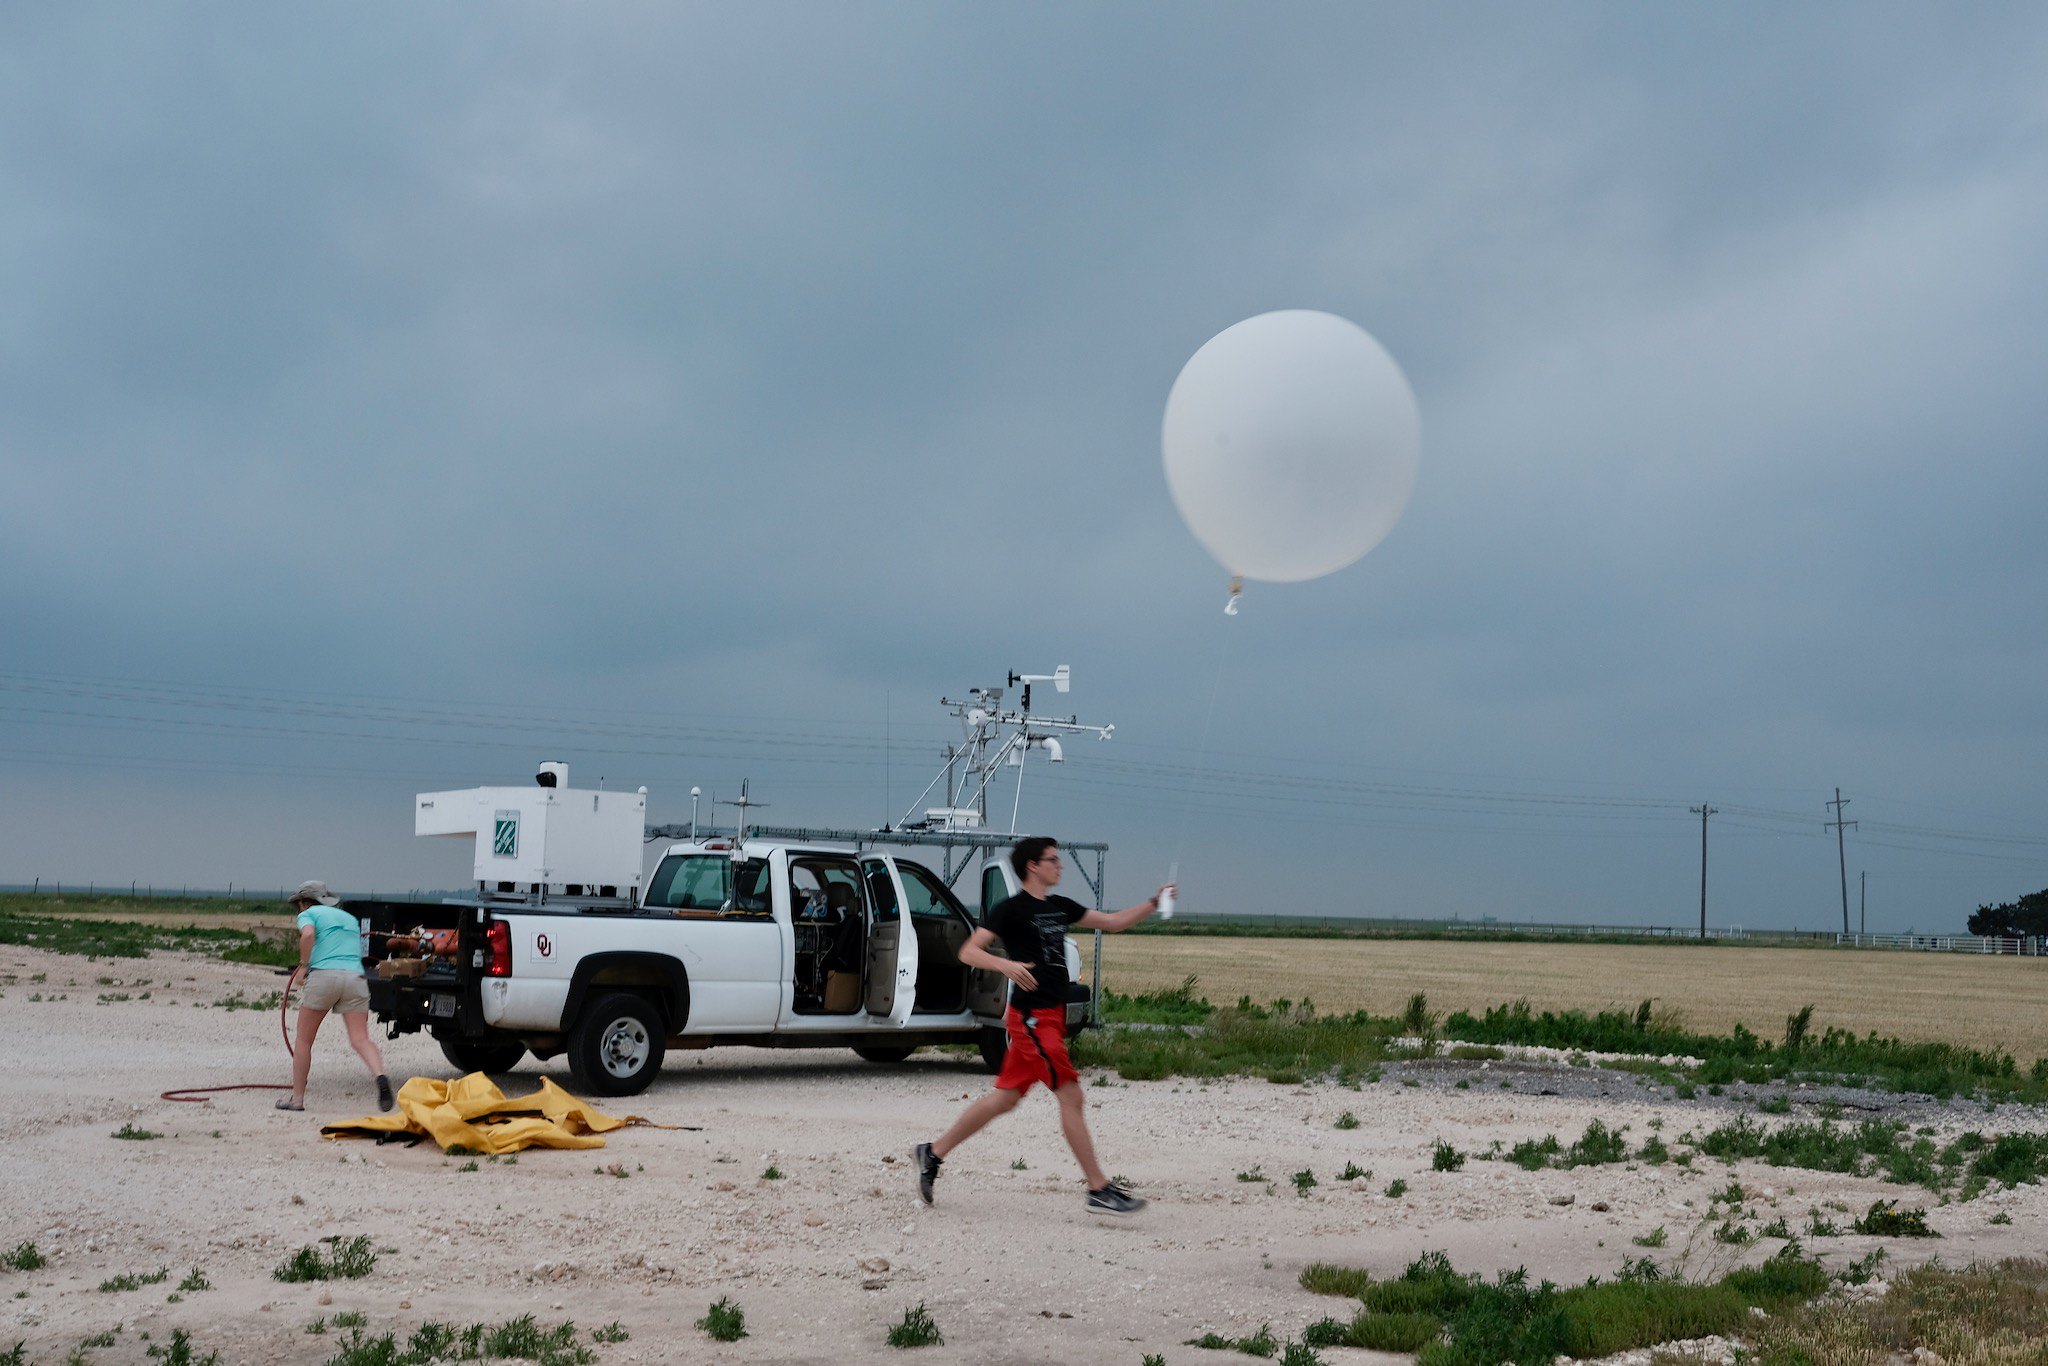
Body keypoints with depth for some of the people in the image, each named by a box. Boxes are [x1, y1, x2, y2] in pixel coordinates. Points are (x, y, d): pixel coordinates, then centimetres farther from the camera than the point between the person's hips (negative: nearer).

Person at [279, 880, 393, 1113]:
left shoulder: (308, 914, 12)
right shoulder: (349, 918, 30)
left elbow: (308, 934, -10)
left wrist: (303, 966, -1)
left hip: (324, 974, -4)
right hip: (356, 978, 4)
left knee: (303, 1040, 11)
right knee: (360, 1039, -8)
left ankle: (297, 1098, 14)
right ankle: (380, 1076, -35)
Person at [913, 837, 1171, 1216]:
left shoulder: (1059, 907, 15)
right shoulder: (1012, 909, -9)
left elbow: (1114, 922, 20)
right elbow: (968, 952, -13)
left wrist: (1153, 902, 8)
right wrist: (1006, 965, -30)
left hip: (1052, 1015, 9)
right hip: (1031, 1017, -9)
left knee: (1005, 1098, 14)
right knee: (1071, 1097, -10)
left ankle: (932, 1153, 24)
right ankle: (1099, 1190, -7)